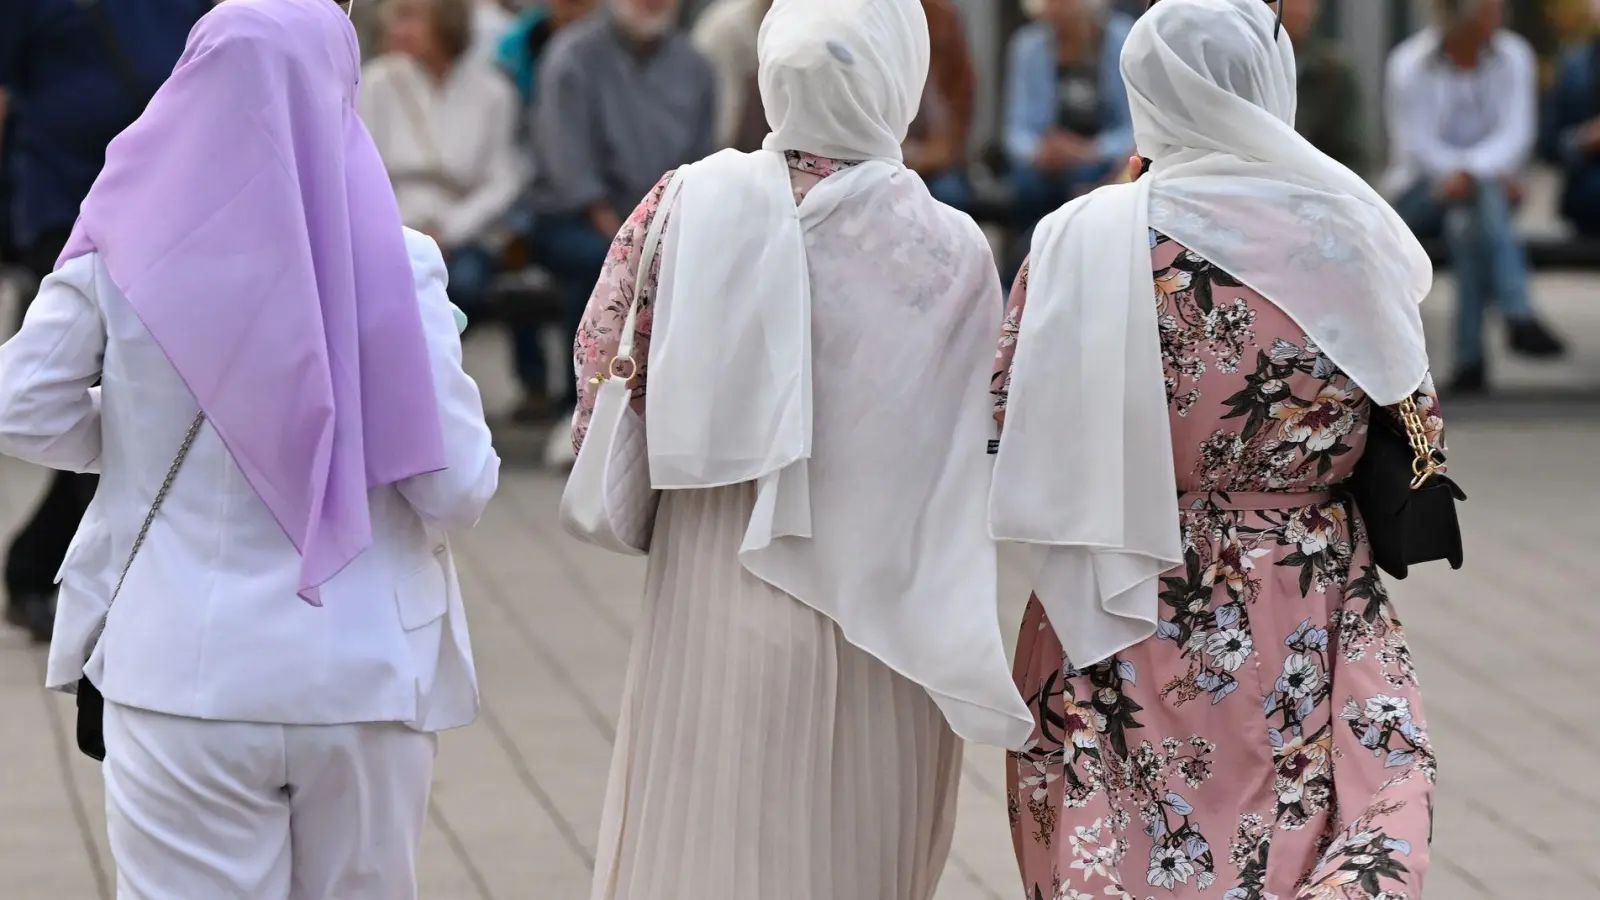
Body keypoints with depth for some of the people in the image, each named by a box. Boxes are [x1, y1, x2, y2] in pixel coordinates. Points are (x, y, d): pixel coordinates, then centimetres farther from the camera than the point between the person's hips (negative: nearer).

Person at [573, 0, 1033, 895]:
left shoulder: (695, 204, -10)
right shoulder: (952, 251, -14)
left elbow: (605, 372, -1)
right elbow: (976, 440, -7)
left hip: (718, 595, 1)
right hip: (881, 610, -1)